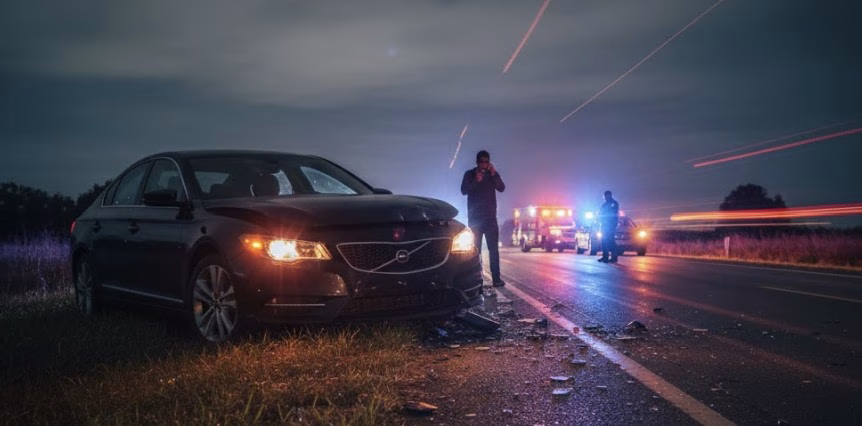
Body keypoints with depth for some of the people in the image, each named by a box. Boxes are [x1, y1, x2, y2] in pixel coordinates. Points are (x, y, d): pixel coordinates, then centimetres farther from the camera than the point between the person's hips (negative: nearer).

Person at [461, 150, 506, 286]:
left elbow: (501, 188, -3)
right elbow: (464, 190, -8)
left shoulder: (492, 174, 9)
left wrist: (494, 175, -18)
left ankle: (496, 278, -6)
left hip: (490, 217, 2)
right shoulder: (469, 174, 4)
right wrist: (476, 181, -23)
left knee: (494, 248, -4)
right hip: (475, 217, -2)